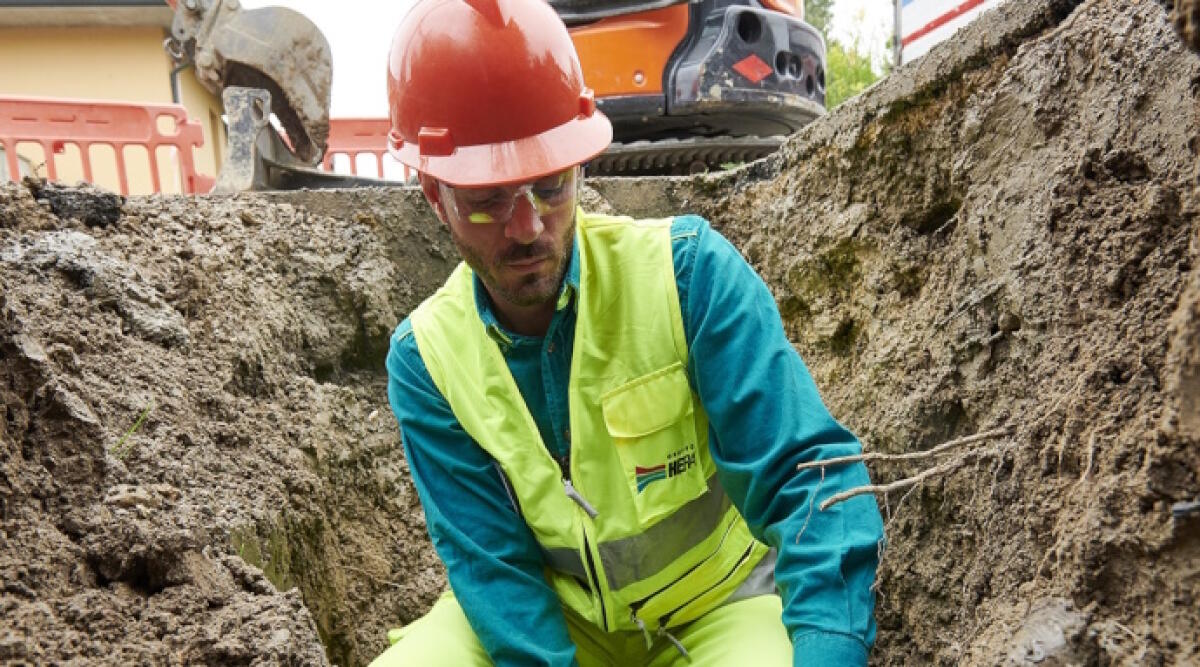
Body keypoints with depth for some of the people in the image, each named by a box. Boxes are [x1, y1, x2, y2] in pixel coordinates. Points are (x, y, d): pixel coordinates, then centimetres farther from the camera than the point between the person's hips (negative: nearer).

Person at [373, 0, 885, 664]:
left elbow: (810, 473, -26)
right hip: (548, 608, 2)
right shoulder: (425, 360, -13)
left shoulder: (687, 270, -21)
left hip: (714, 601, 0)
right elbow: (492, 563, -13)